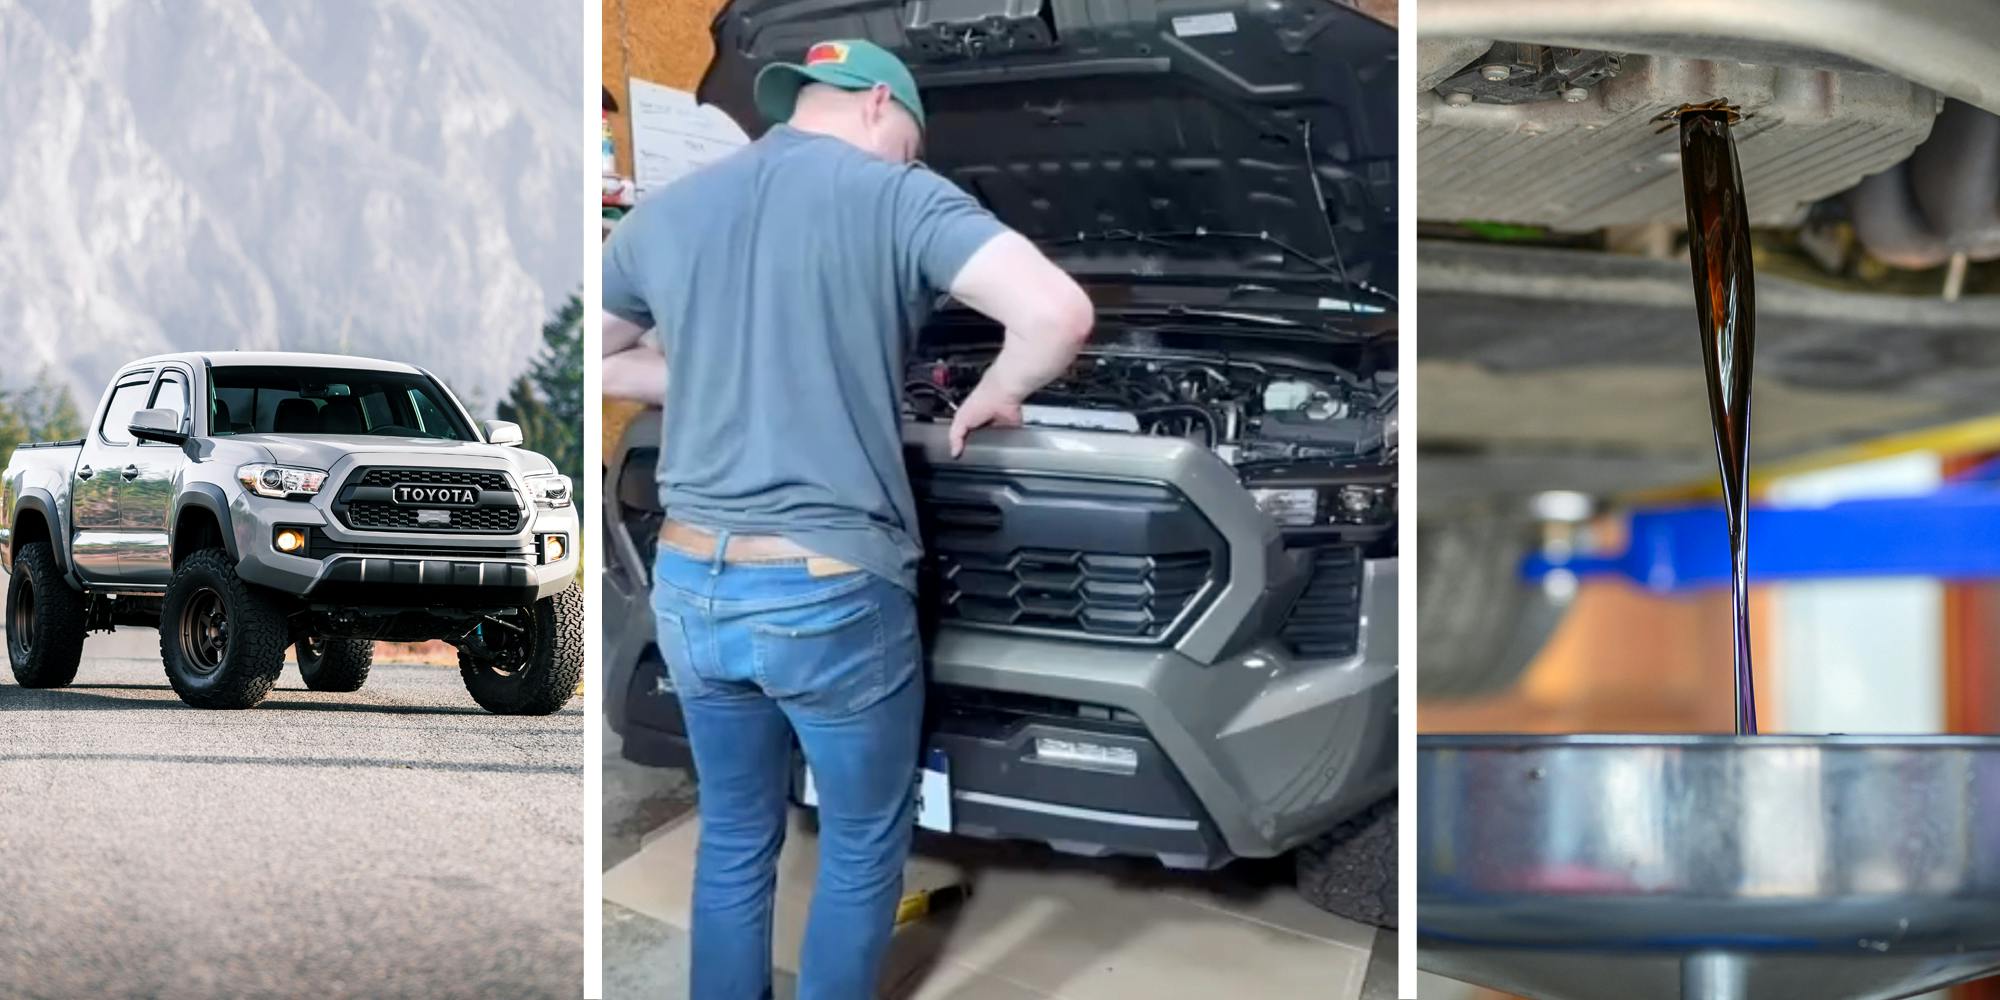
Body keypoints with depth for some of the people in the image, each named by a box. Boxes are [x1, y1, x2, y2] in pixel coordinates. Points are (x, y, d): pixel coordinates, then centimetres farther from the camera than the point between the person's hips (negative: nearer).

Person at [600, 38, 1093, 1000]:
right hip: (832, 594, -5)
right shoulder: (899, 197, -6)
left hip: (689, 587, 5)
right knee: (863, 848, 15)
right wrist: (989, 398, 1)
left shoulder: (665, 212, 9)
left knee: (733, 840, 21)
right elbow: (1059, 313, -18)